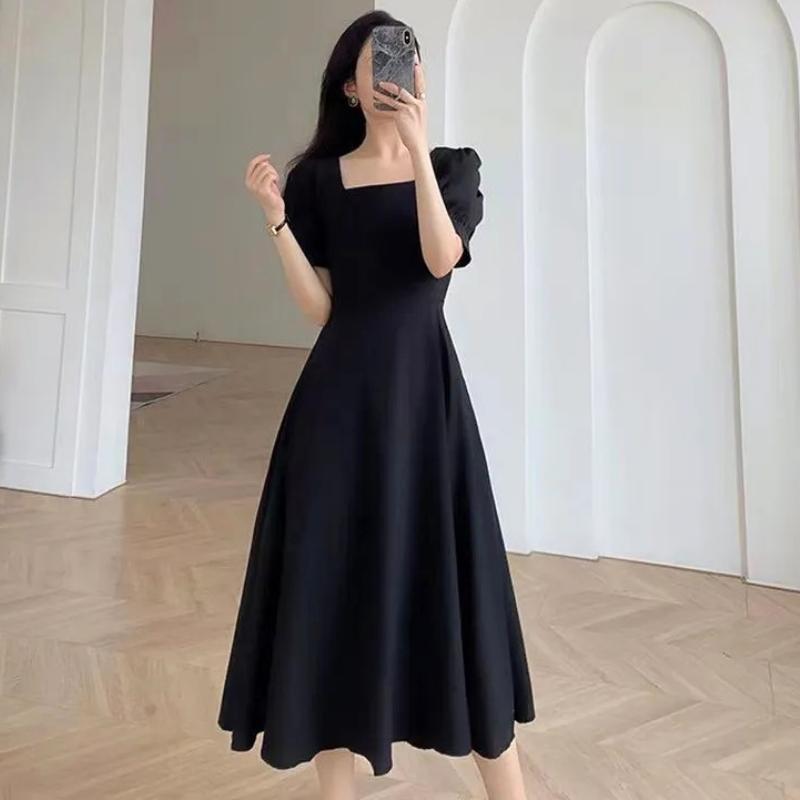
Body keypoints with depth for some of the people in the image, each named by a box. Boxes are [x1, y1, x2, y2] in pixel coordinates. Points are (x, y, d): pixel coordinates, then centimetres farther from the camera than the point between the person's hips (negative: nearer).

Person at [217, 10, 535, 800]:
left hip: (424, 386, 0)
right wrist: (277, 220, -9)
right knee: (335, 577, 4)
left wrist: (417, 149, -16)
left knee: (449, 572, 1)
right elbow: (320, 309, 0)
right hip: (342, 391, 1)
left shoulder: (454, 164, 8)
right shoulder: (318, 178, 8)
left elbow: (441, 258, -12)